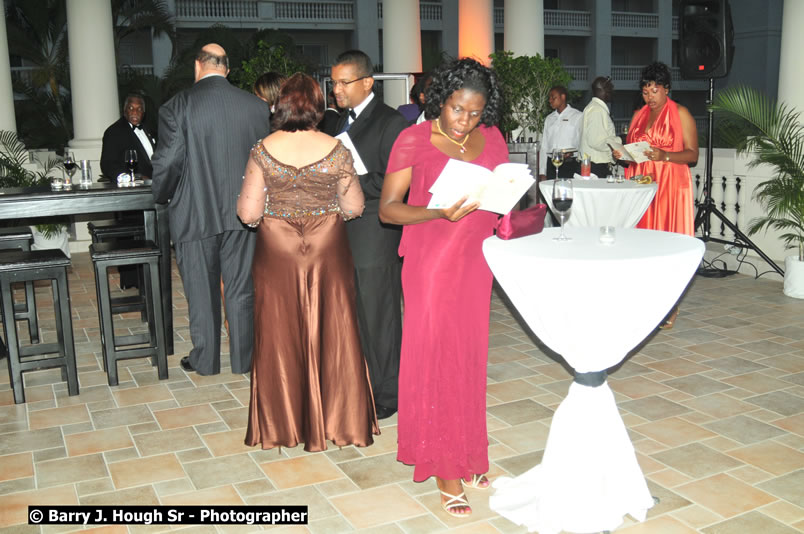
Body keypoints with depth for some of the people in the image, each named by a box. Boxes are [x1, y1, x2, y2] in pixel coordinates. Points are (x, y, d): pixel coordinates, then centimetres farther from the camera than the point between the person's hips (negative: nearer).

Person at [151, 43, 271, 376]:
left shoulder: (176, 107, -9)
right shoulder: (257, 106, -1)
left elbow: (168, 163, -10)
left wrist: (161, 196, 9)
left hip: (195, 214, -2)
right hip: (242, 212, 2)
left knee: (201, 292, 11)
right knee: (241, 289, 12)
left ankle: (205, 360, 23)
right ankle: (243, 358, 20)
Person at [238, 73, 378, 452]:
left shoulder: (263, 150, -6)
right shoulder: (335, 149, -6)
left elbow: (249, 213, -6)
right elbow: (354, 208, -1)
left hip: (277, 254, 0)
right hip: (327, 253, 0)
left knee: (281, 338, 10)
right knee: (330, 335, 10)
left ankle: (283, 425, 21)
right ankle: (335, 422, 21)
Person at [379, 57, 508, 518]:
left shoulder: (492, 139, 7)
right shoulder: (414, 140, -7)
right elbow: (388, 208, -10)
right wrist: (440, 212, -25)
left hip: (476, 261, 5)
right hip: (432, 264, -4)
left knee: (470, 356, 11)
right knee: (437, 357, -1)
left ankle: (468, 454, 26)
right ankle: (445, 469, 12)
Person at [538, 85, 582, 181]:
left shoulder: (578, 116, 2)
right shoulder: (549, 118, 16)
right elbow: (544, 146, 13)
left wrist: (573, 152, -21)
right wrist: (542, 173, 8)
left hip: (570, 165, -4)